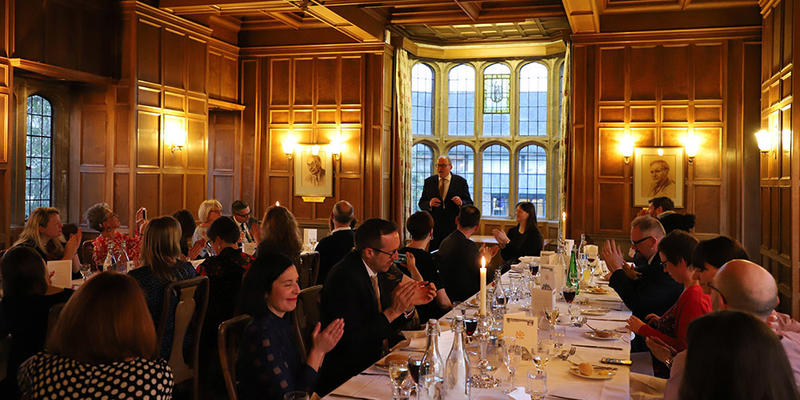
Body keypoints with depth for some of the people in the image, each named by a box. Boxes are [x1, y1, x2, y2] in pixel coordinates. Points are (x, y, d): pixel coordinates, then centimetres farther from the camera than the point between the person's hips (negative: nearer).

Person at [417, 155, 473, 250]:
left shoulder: (461, 182, 3)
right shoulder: (429, 181, 8)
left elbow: (469, 204, 3)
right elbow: (421, 204, 7)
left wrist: (461, 203, -19)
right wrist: (429, 204, -15)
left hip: (454, 228, -1)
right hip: (434, 227, 1)